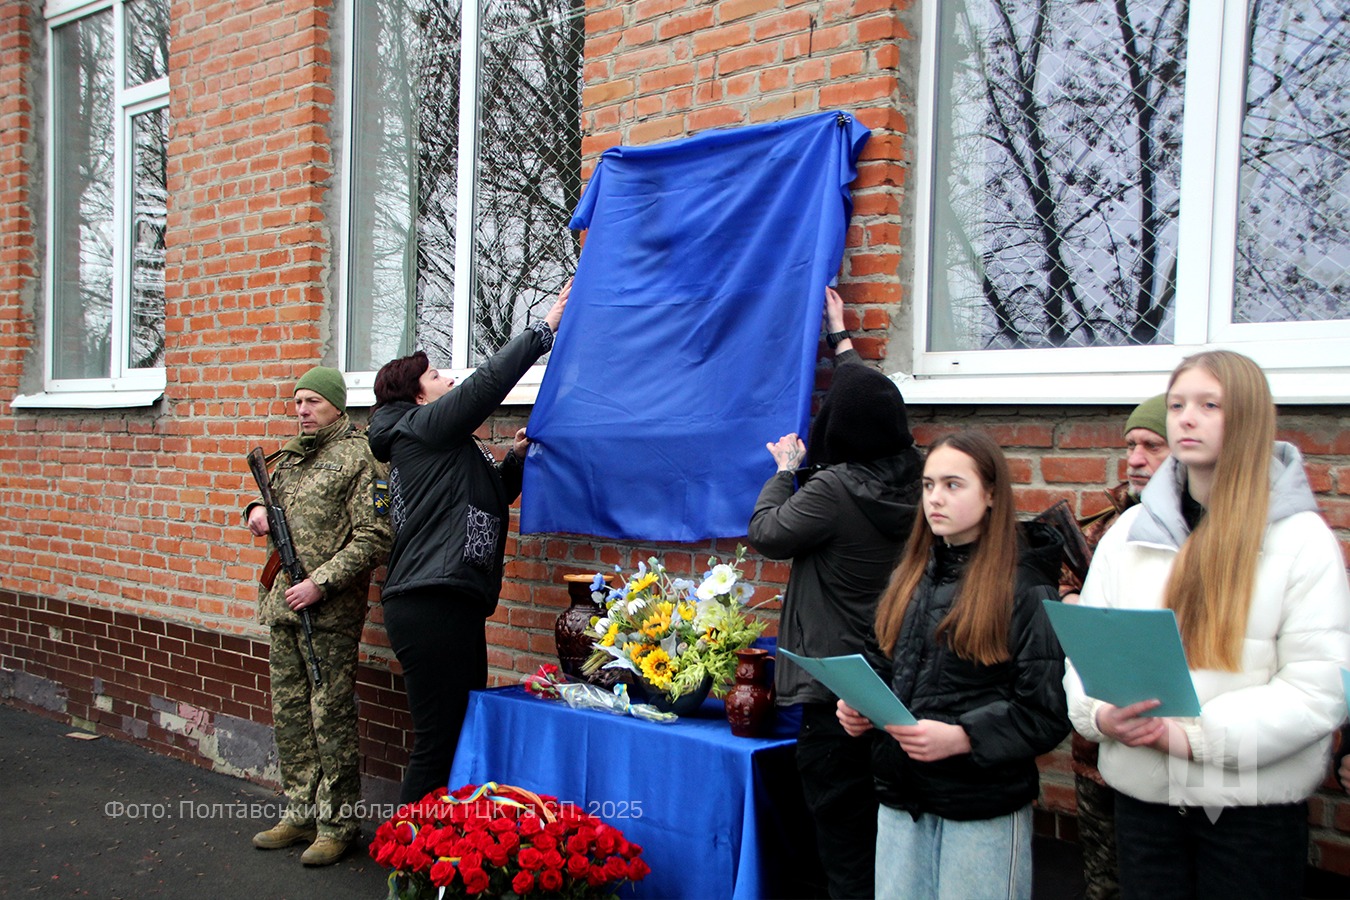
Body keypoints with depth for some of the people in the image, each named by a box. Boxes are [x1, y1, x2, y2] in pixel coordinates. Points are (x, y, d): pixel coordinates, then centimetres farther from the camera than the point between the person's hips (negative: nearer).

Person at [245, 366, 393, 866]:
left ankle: (337, 825, 9)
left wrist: (320, 583, -19)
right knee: (289, 712, 14)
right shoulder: (292, 454, 15)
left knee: (331, 716, -2)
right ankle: (300, 813, 26)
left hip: (330, 610, -8)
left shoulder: (357, 458, -9)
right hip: (282, 602, 8)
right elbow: (278, 502, 29)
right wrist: (257, 509, 5)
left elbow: (374, 538, -15)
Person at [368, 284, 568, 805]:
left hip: (453, 605, 10)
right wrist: (545, 327, -3)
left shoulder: (442, 446, 26)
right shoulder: (422, 426, -2)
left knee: (464, 733, 11)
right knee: (439, 742, -9)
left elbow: (489, 497, 31)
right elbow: (489, 382, -9)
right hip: (431, 606, -10)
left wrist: (515, 458, 14)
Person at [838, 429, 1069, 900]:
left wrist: (961, 738, -25)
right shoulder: (911, 577, 10)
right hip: (902, 797, 5)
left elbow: (1048, 714, -14)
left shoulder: (1025, 588, -9)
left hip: (984, 807, -5)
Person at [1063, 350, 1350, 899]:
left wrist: (1196, 736, -20)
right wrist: (1100, 714, -15)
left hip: (1255, 800, -3)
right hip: (1142, 793, 3)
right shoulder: (1129, 532, 6)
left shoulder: (1302, 539, -5)